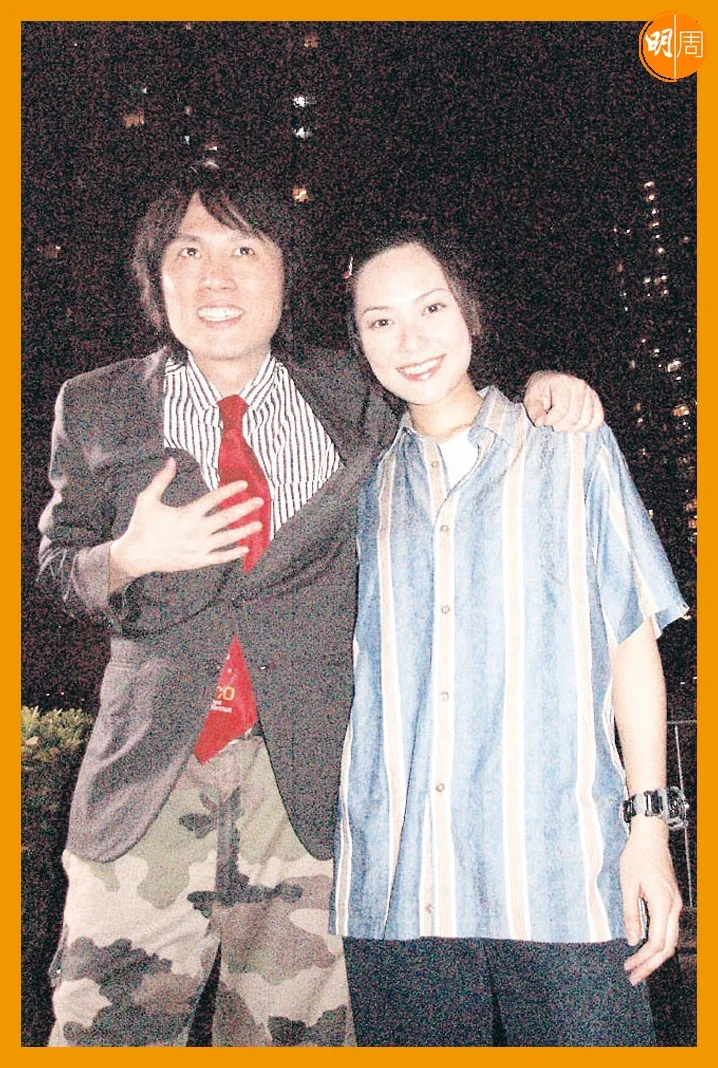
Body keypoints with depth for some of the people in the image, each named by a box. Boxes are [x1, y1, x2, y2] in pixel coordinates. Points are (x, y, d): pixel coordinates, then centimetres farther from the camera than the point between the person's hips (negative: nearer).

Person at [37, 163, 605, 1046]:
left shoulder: (344, 397, 9)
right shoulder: (96, 409, 8)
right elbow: (59, 563, 14)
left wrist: (537, 399, 4)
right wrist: (129, 557, -9)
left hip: (308, 774, 1)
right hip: (155, 767, 0)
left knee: (297, 1028, 8)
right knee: (104, 1022, -1)